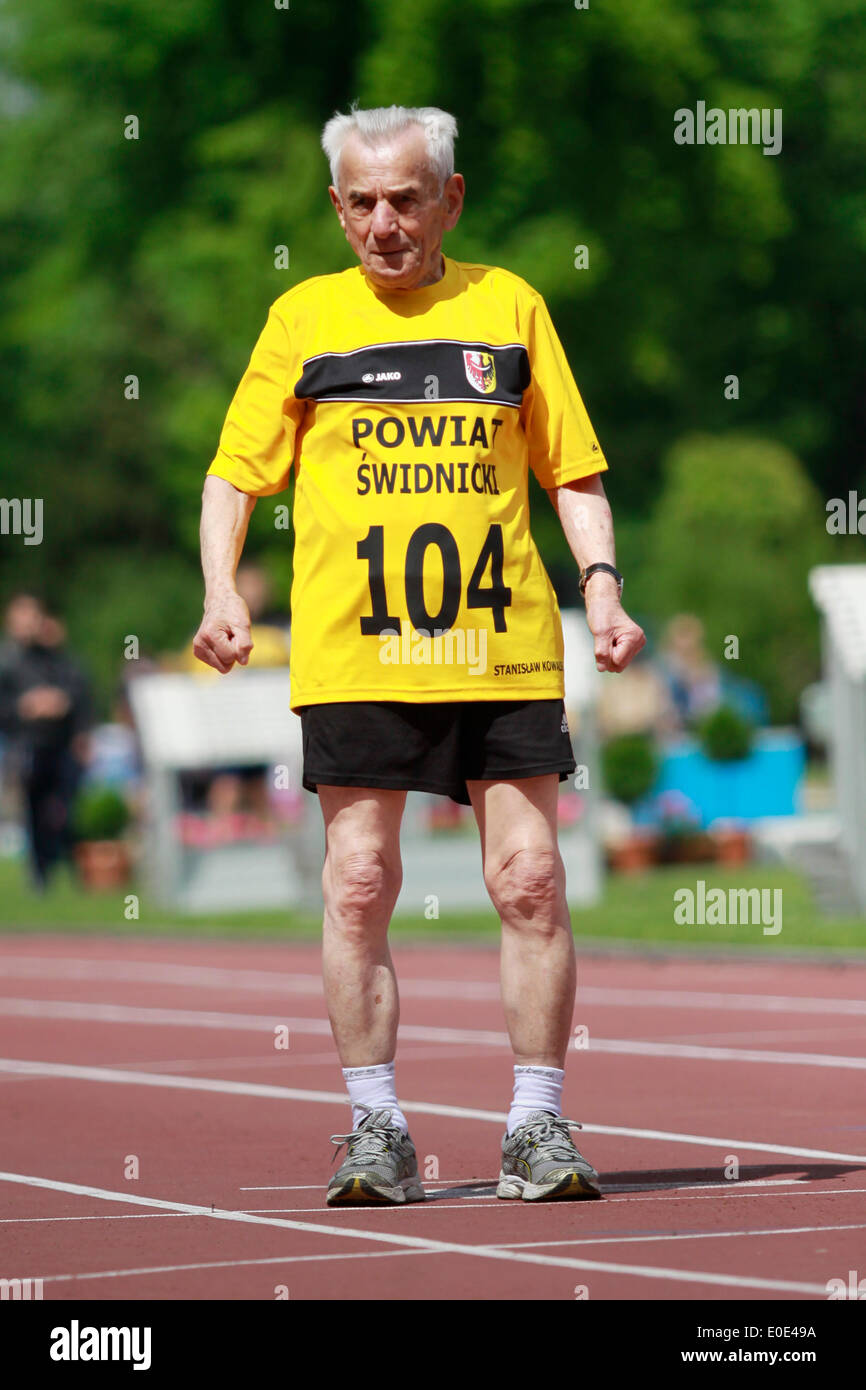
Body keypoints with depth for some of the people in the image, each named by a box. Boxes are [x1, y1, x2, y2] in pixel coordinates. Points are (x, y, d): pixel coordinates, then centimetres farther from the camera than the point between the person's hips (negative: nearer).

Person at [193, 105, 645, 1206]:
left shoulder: (509, 305, 10)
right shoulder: (303, 318, 8)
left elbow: (573, 470, 14)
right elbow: (235, 472, 10)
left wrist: (600, 581, -1)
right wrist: (221, 591, -5)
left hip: (504, 651, 1)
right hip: (352, 656, 0)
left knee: (530, 882, -3)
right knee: (359, 887, -1)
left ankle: (538, 1129, 5)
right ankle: (375, 1131, 7)